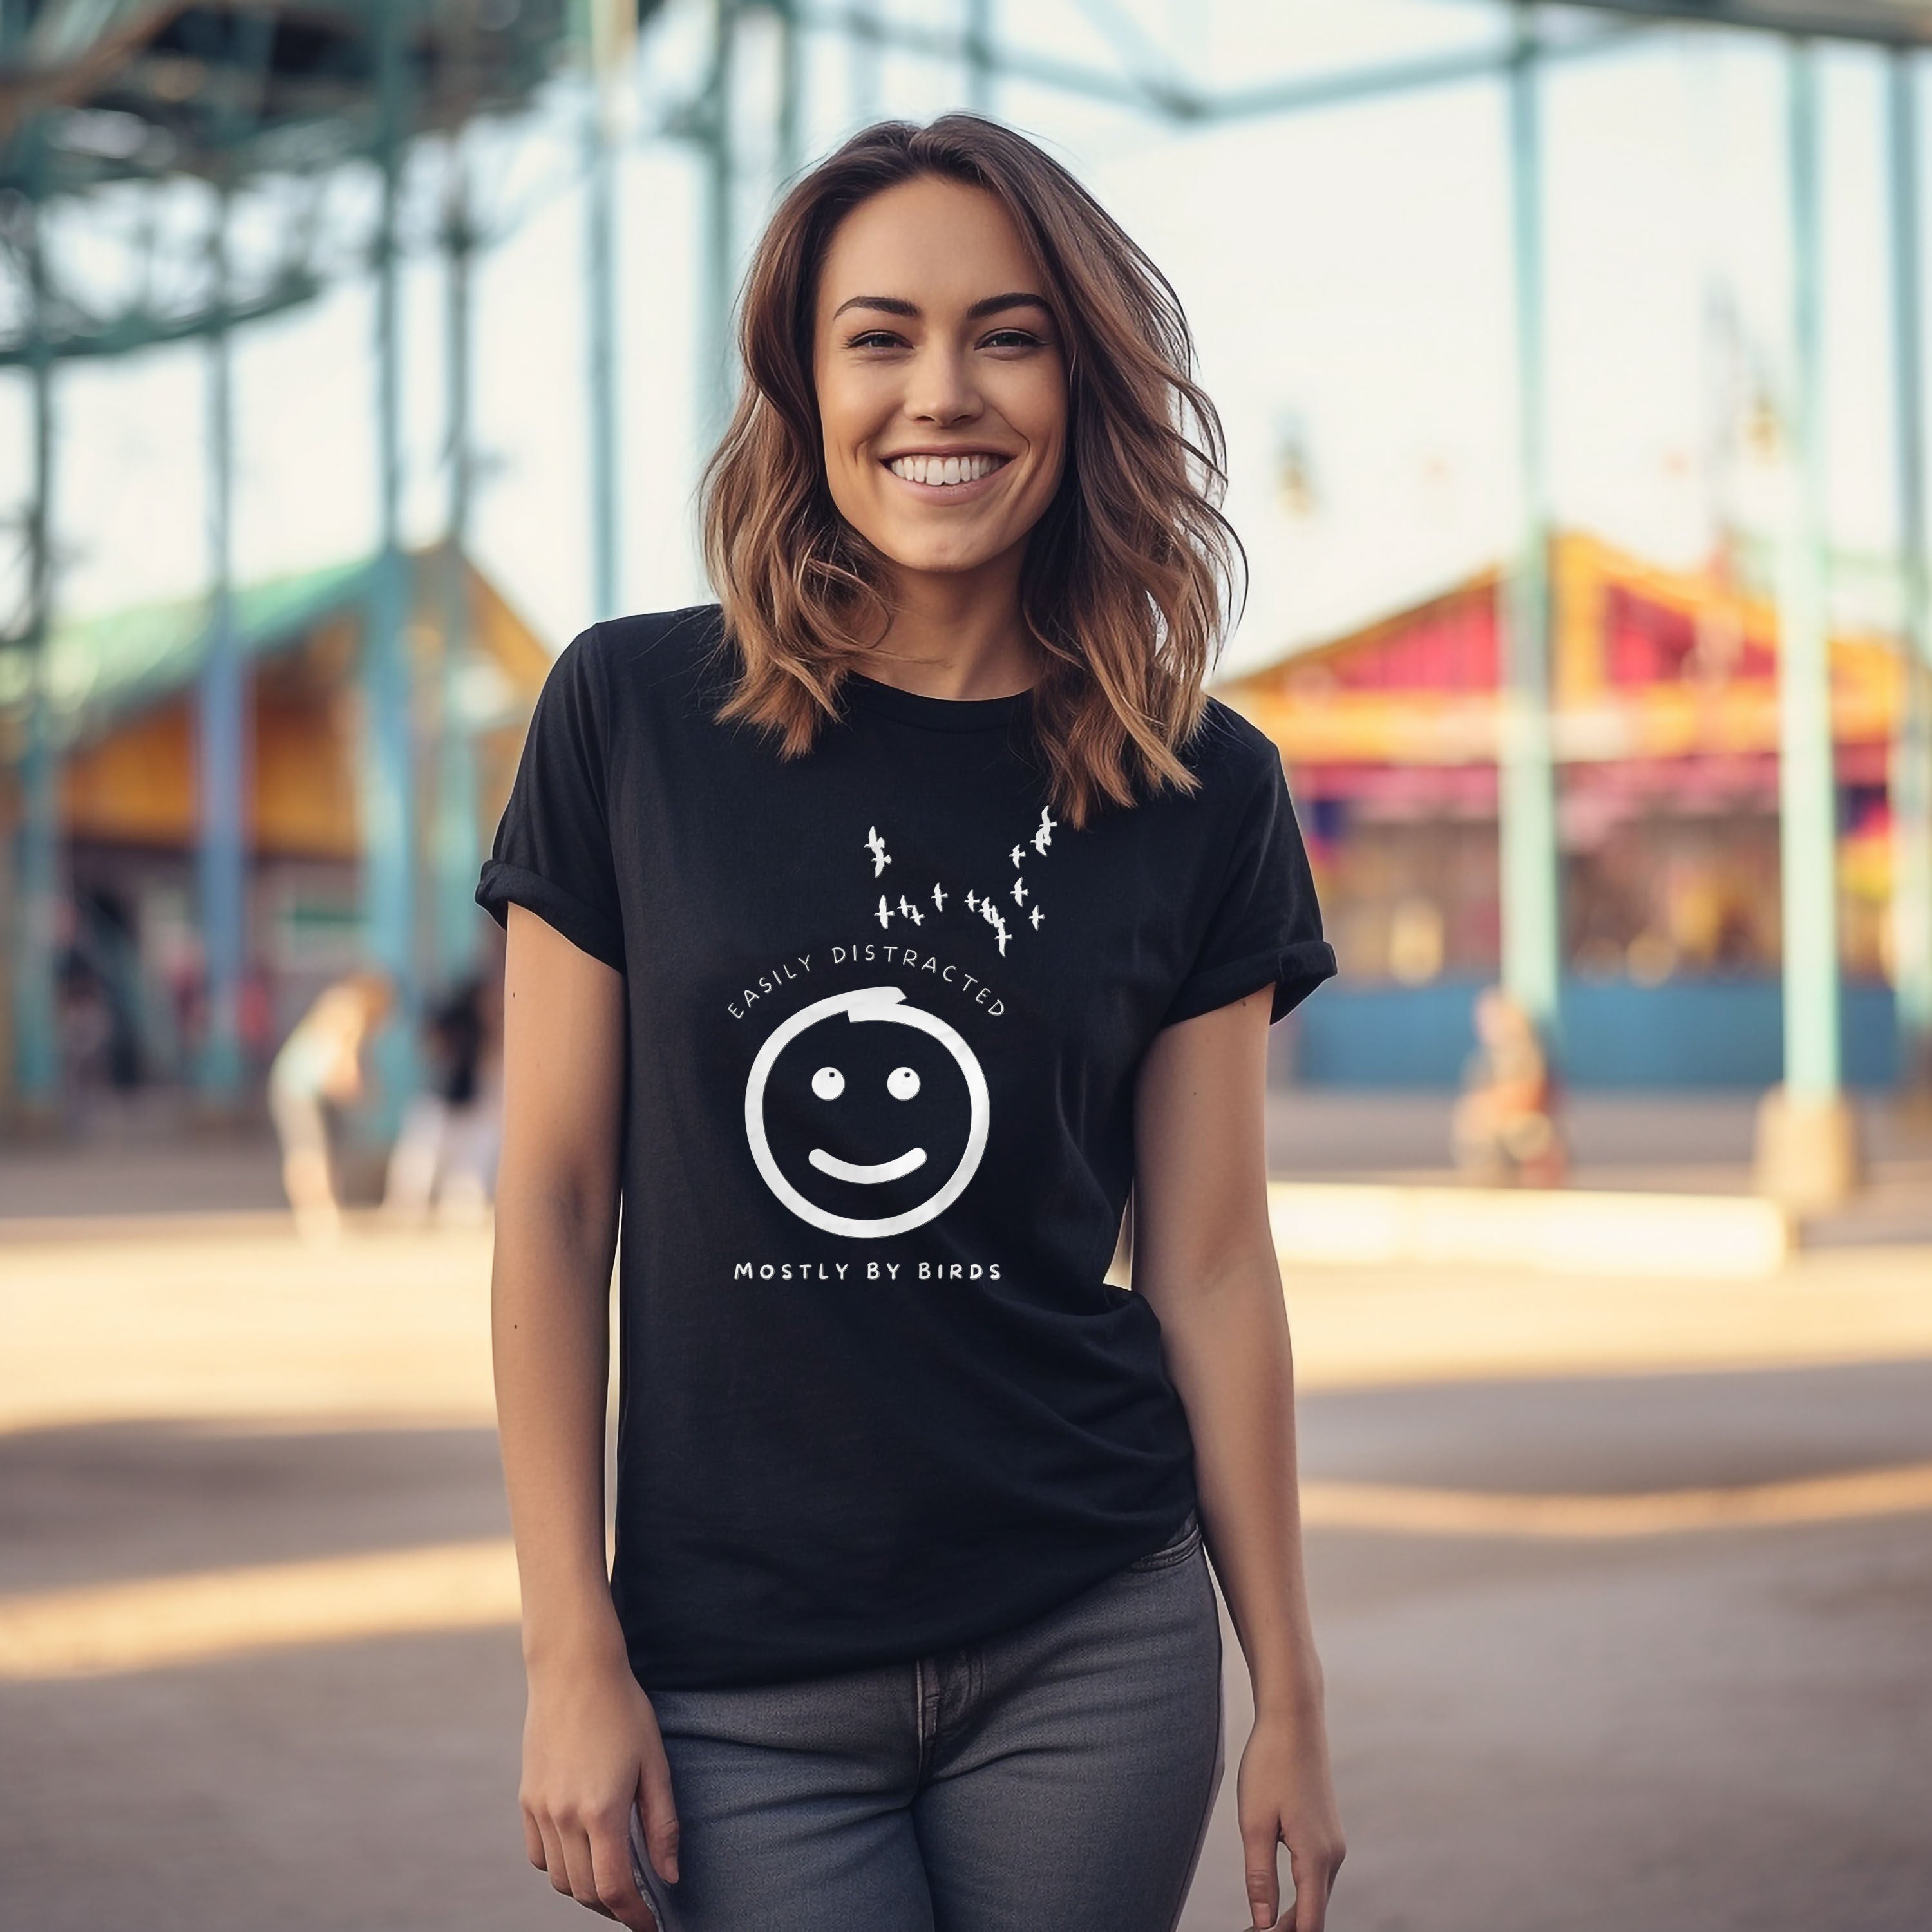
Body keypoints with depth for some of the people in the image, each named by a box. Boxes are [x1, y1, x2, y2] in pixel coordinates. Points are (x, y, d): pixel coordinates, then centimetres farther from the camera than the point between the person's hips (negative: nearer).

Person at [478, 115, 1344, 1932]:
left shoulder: (1197, 795, 1)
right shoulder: (633, 716, -3)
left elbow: (1210, 1264, 4)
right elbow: (554, 1202, -2)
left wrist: (1291, 1698, 4)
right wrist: (572, 1650, -5)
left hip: (1092, 1659, 1)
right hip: (735, 1687, -1)